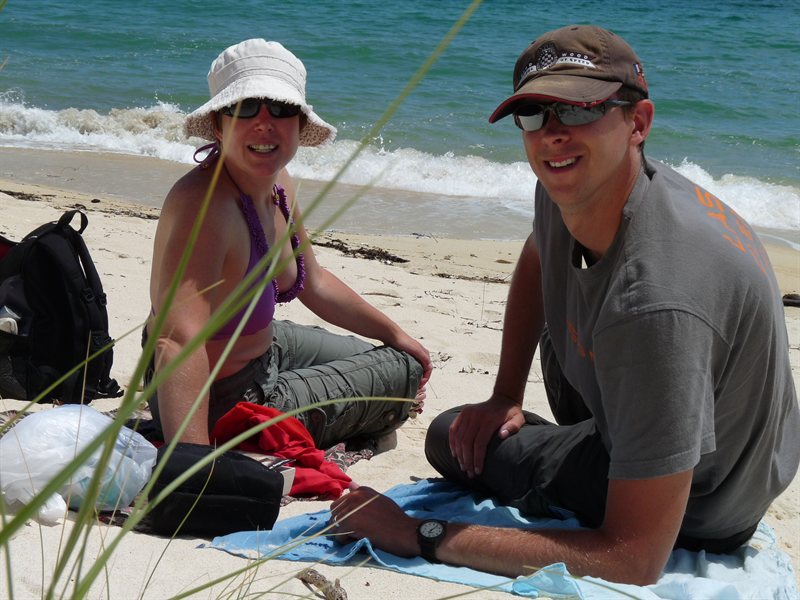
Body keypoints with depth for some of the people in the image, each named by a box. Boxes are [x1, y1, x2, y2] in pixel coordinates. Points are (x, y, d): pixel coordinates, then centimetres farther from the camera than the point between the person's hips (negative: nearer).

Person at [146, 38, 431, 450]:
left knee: (406, 361, 27)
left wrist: (394, 334, 20)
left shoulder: (277, 184, -6)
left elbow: (314, 281, 12)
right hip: (221, 403, -9)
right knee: (401, 374, 6)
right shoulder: (204, 203, -35)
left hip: (263, 345, 9)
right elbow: (179, 340, -48)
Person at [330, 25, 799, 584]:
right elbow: (536, 261, 15)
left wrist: (418, 536, -37)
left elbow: (635, 563, -39)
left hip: (694, 509, -8)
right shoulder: (567, 187, -15)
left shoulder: (656, 302, -42)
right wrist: (505, 396, 8)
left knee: (450, 441, -3)